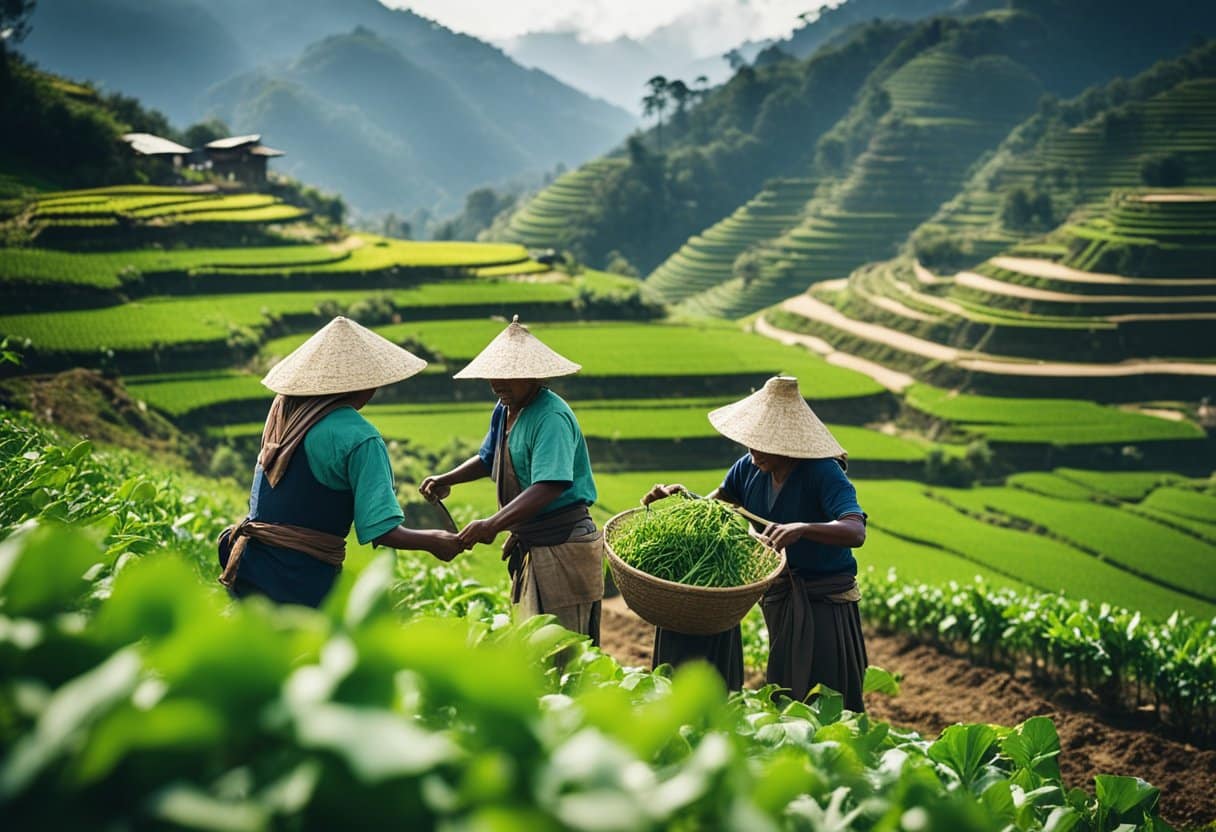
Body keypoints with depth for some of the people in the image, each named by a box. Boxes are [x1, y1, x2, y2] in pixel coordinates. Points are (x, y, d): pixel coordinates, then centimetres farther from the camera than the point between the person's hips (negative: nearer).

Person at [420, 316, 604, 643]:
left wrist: (494, 524, -40)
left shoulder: (551, 417, -21)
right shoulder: (504, 410, 9)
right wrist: (446, 480, 10)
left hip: (562, 548, -10)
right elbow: (488, 459, 27)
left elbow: (549, 486, -33)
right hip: (529, 548, 10)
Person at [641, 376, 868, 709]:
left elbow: (855, 531, -36)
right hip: (778, 599, 6)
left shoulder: (824, 474, -22)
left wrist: (801, 528, -52)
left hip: (826, 603, -6)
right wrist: (680, 496, -11)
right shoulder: (749, 469, -3)